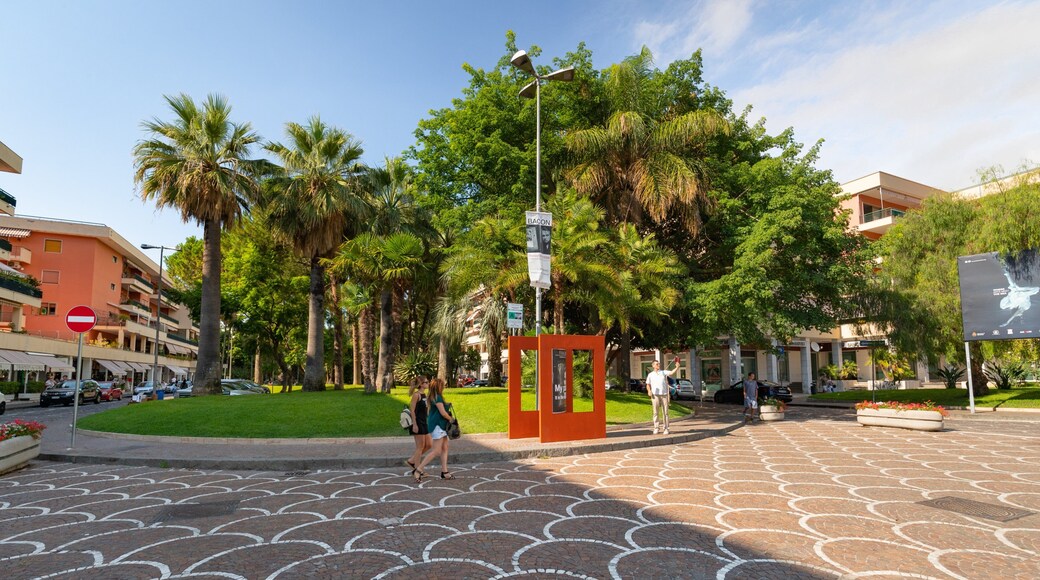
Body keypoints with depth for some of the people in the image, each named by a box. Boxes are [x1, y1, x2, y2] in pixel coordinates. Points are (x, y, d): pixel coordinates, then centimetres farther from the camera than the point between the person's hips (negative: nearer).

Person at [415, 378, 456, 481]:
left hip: (441, 425, 10)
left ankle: (444, 472, 12)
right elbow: (443, 412, -18)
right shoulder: (437, 397, -16)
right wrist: (451, 419, -1)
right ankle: (419, 469, -7)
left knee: (445, 448, 10)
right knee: (437, 451, -9)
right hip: (437, 425, -10)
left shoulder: (432, 397, 13)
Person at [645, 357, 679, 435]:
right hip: (655, 395, 0)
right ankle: (656, 428, 10)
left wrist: (677, 367, -26)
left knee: (665, 412, 0)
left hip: (664, 394, 0)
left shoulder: (663, 372, 8)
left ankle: (666, 428, 5)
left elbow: (671, 372, -8)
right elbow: (648, 385, 13)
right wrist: (649, 391, -6)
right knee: (656, 412, 2)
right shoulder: (650, 375, 11)